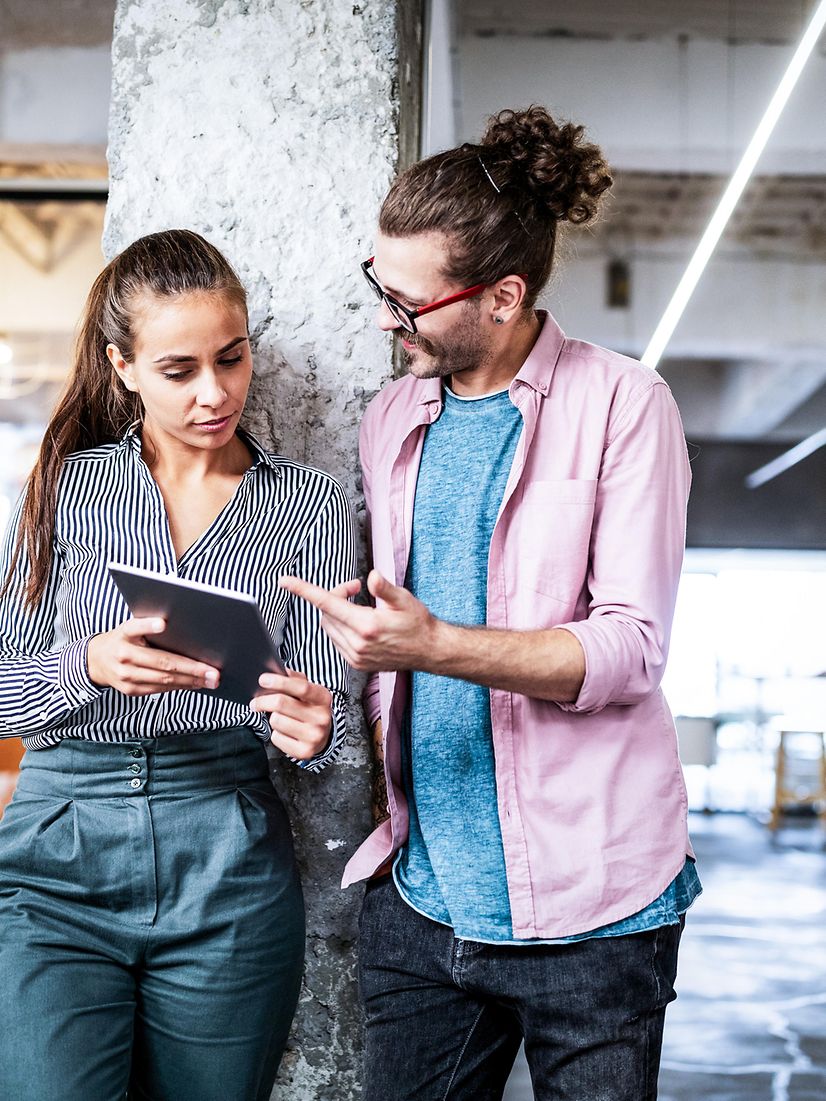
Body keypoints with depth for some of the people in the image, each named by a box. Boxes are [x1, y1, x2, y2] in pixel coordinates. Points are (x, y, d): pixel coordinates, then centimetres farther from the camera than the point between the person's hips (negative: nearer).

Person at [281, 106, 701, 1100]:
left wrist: (435, 646, -25)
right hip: (419, 898, 5)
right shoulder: (392, 420, 12)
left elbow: (630, 647, -13)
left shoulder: (621, 405, -6)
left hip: (586, 908, -4)